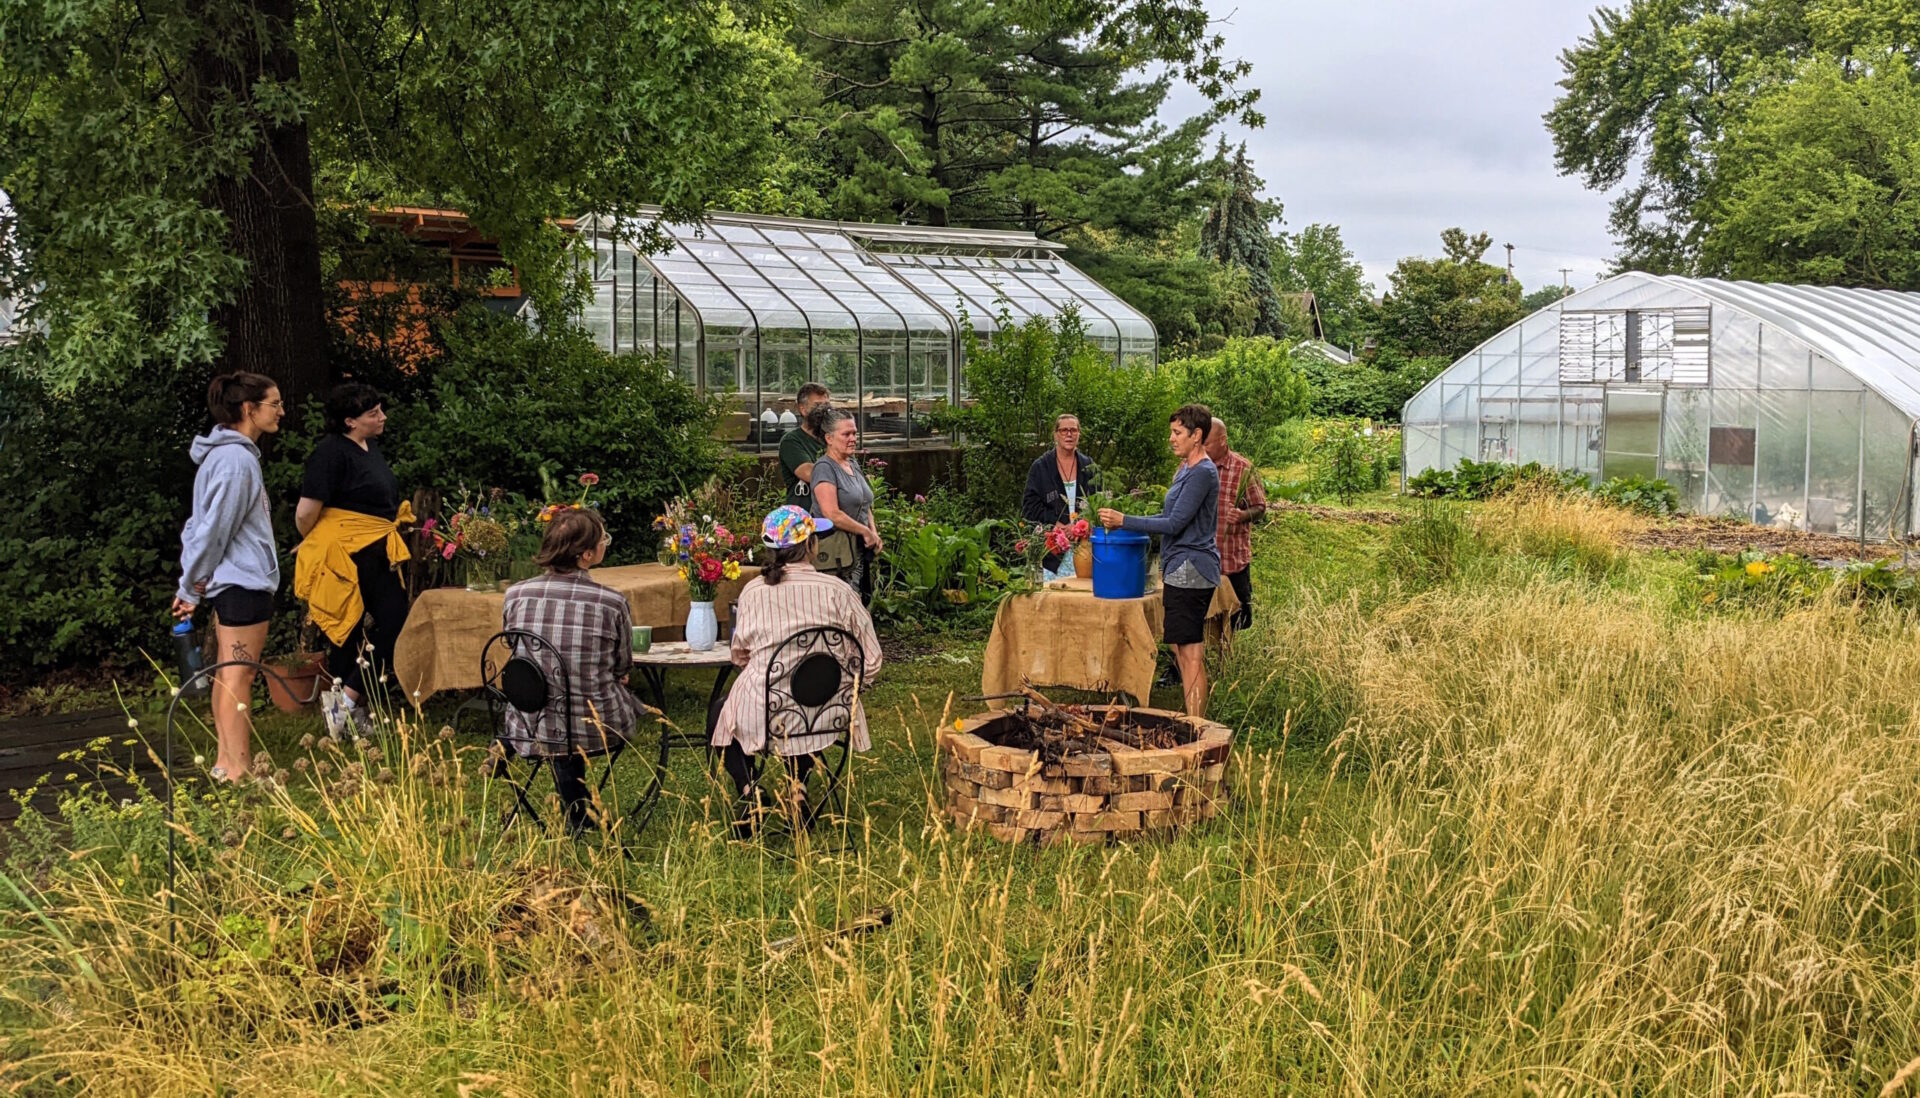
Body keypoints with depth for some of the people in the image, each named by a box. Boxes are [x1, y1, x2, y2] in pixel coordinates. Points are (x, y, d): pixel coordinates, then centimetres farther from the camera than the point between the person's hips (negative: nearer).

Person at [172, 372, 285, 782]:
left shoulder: (229, 453, 14)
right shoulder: (237, 459, -18)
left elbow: (203, 522, 16)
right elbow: (214, 527, -18)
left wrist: (192, 582, 15)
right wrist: (191, 588, -10)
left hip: (229, 580, 10)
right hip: (244, 580, -10)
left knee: (227, 673, 14)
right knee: (238, 676, -7)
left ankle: (226, 760, 21)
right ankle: (239, 771, -4)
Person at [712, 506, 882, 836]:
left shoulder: (752, 590, -2)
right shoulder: (836, 590, -4)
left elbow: (740, 655, 10)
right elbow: (870, 659, -1)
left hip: (760, 712, 0)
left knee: (721, 716, 30)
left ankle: (746, 788, 6)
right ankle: (798, 786, 17)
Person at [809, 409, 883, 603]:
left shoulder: (853, 464, 17)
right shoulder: (825, 468, -10)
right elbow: (832, 514, -20)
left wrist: (874, 533, 8)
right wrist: (865, 532, -12)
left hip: (860, 550, 9)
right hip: (837, 552, -9)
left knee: (864, 605, 6)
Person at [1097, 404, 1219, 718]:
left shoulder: (1202, 472, -14)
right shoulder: (1187, 469, 18)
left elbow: (1174, 524, -18)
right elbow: (1172, 517, 23)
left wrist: (1125, 521, -15)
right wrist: (1128, 521, 14)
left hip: (1190, 571, -11)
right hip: (1181, 571, 11)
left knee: (1191, 654, -8)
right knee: (1181, 651, 13)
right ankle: (1192, 720, 19)